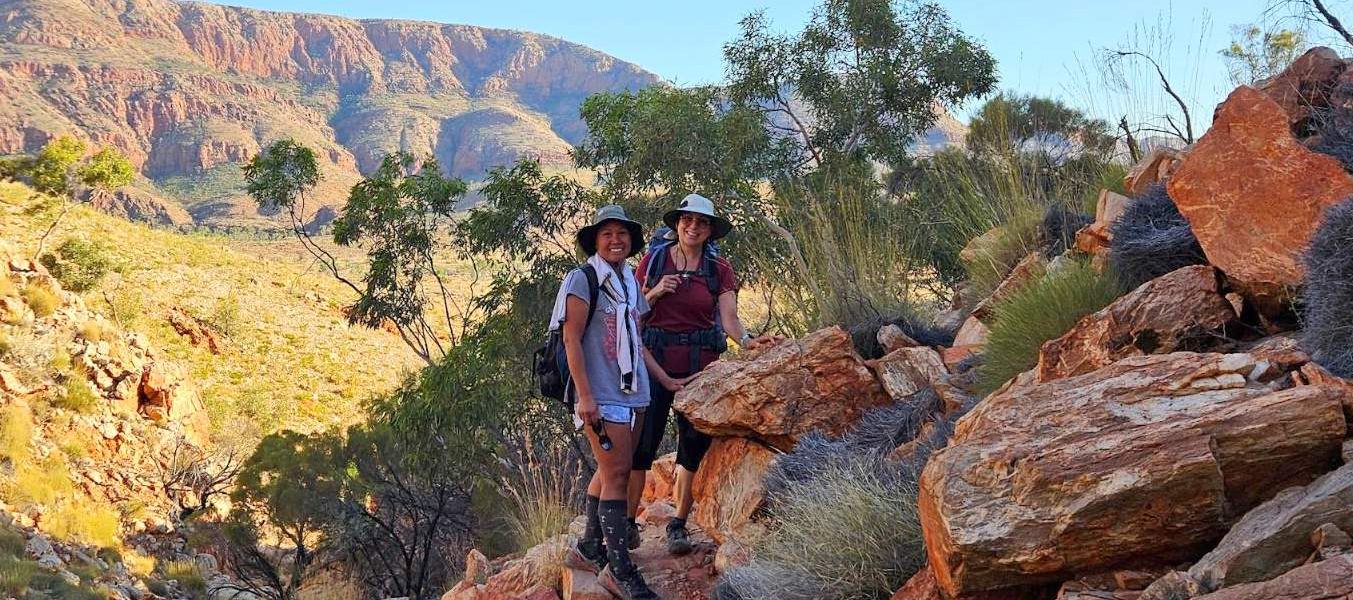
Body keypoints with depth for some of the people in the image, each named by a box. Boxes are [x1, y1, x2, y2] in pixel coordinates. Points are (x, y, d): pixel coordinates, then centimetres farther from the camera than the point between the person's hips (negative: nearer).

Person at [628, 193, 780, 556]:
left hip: (701, 362, 1)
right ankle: (628, 523, 3)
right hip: (655, 359, -1)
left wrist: (746, 340, -23)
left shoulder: (719, 269, 7)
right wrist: (655, 293, -9)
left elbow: (729, 318, -3)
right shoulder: (653, 260, 6)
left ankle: (679, 525, 11)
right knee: (641, 441, -6)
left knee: (694, 443, 0)